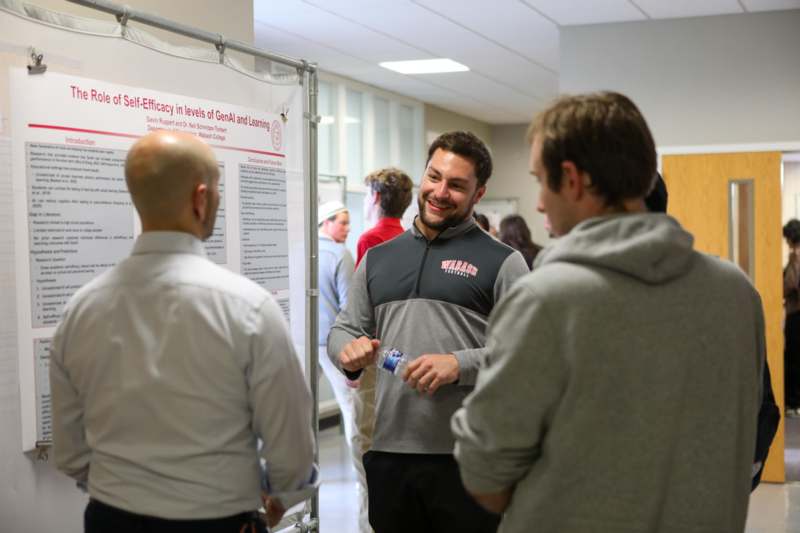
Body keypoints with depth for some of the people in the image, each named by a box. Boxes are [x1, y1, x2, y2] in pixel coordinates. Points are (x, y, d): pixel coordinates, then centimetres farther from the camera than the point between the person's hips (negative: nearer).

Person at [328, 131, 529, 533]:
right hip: (387, 452, 4)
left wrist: (460, 364, -20)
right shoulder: (377, 259, 15)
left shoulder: (501, 262, 0)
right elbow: (343, 330, 19)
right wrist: (349, 349, -4)